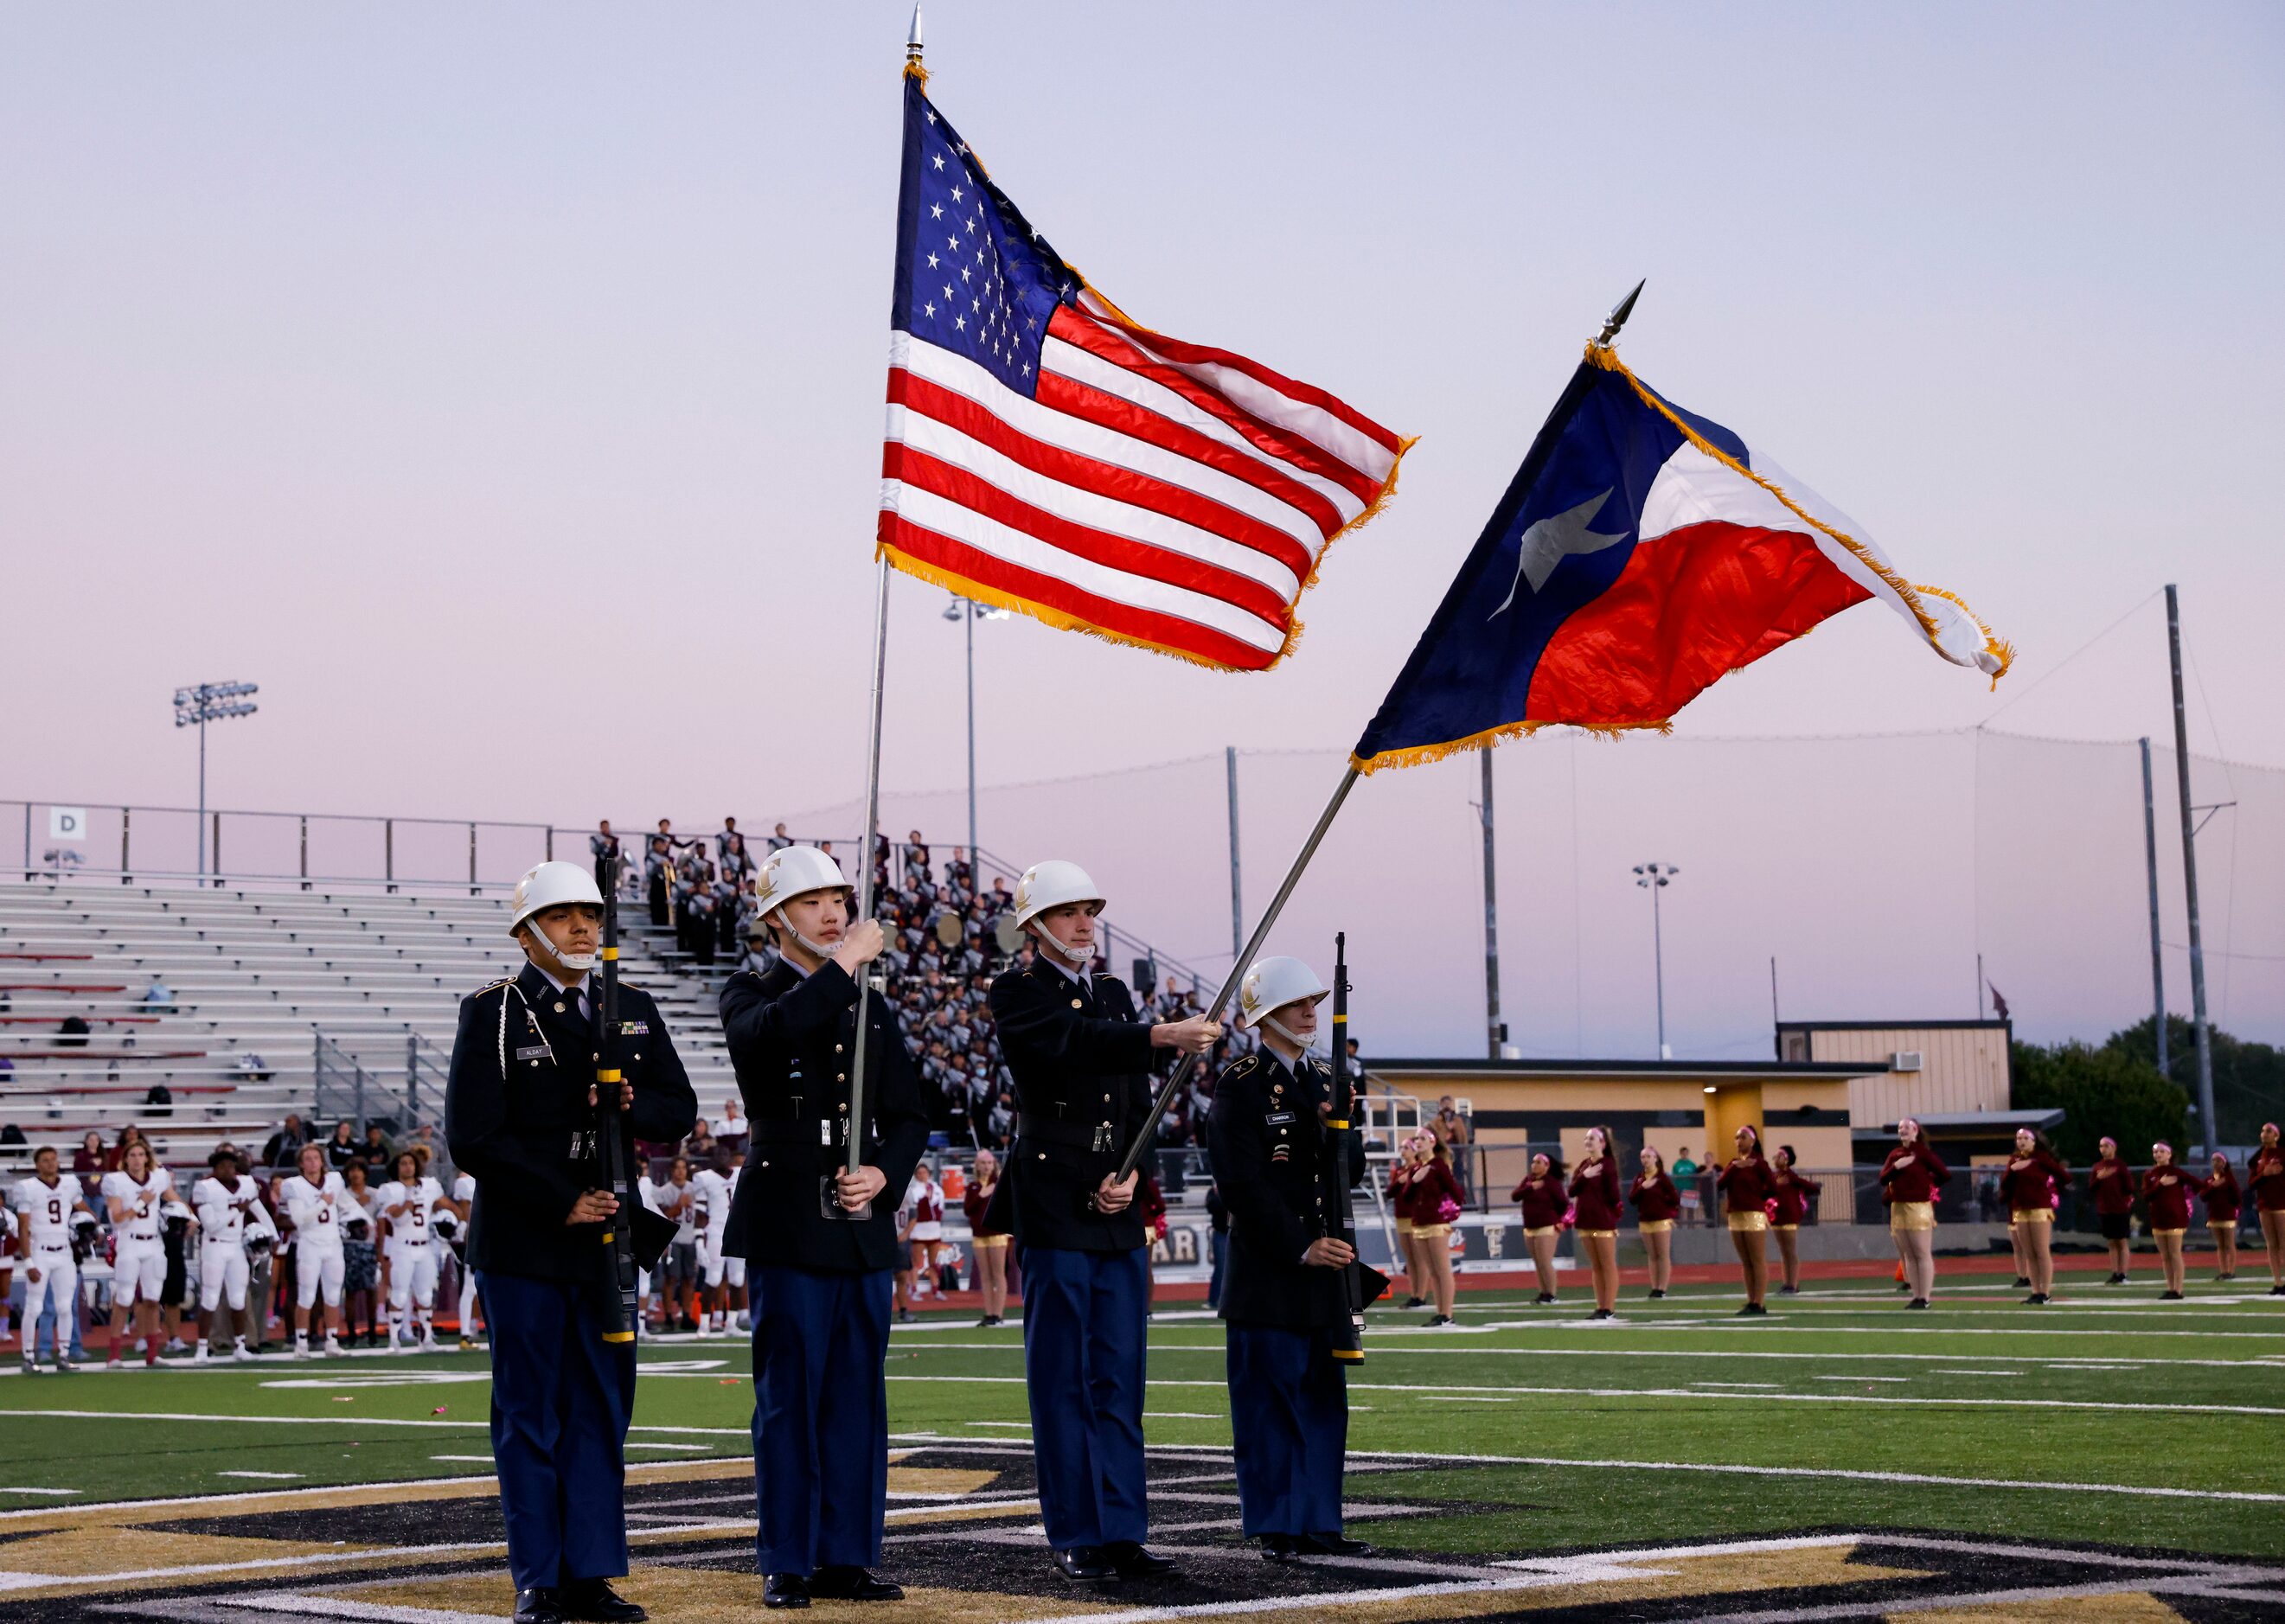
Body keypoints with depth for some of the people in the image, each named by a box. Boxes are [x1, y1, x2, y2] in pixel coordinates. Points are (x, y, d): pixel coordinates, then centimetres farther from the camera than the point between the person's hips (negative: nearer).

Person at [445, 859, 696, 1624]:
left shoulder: (632, 1009, 10)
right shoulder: (493, 1013, -5)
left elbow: (680, 1109, 9)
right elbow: (474, 1138, -11)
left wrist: (631, 1107, -14)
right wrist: (563, 1203, -15)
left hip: (604, 1240, 5)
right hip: (523, 1246, -5)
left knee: (601, 1411, 7)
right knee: (530, 1416, 0)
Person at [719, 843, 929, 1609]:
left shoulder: (871, 1007, 16)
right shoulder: (751, 993, 1)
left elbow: (910, 1116, 15)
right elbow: (768, 1032, -26)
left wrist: (884, 1174, -4)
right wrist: (843, 965, -22)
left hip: (863, 1229, 5)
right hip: (788, 1228, -5)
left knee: (857, 1397, 6)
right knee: (788, 1396, -3)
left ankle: (848, 1557, 13)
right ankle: (787, 1564, 3)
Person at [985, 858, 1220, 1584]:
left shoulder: (1116, 992, 16)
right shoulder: (1017, 993, -3)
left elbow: (1137, 1097, 13)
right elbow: (1078, 1040, -23)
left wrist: (1131, 1177, -4)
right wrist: (1162, 1038, -37)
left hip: (1118, 1210, 6)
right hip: (1054, 1210, -6)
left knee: (1119, 1379, 6)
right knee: (1062, 1379, -2)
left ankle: (1122, 1532, 9)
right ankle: (1076, 1538, 2)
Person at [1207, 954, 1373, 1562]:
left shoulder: (1325, 1081, 15)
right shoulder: (1240, 1086, -8)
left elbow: (1353, 1171, 13)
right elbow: (1243, 1182, -15)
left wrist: (1339, 1133, -8)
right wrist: (1300, 1249, -18)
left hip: (1325, 1265, 7)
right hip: (1267, 1269, -7)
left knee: (1324, 1399, 8)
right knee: (1270, 1399, -3)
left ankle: (1317, 1523, 14)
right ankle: (1277, 1526, 3)